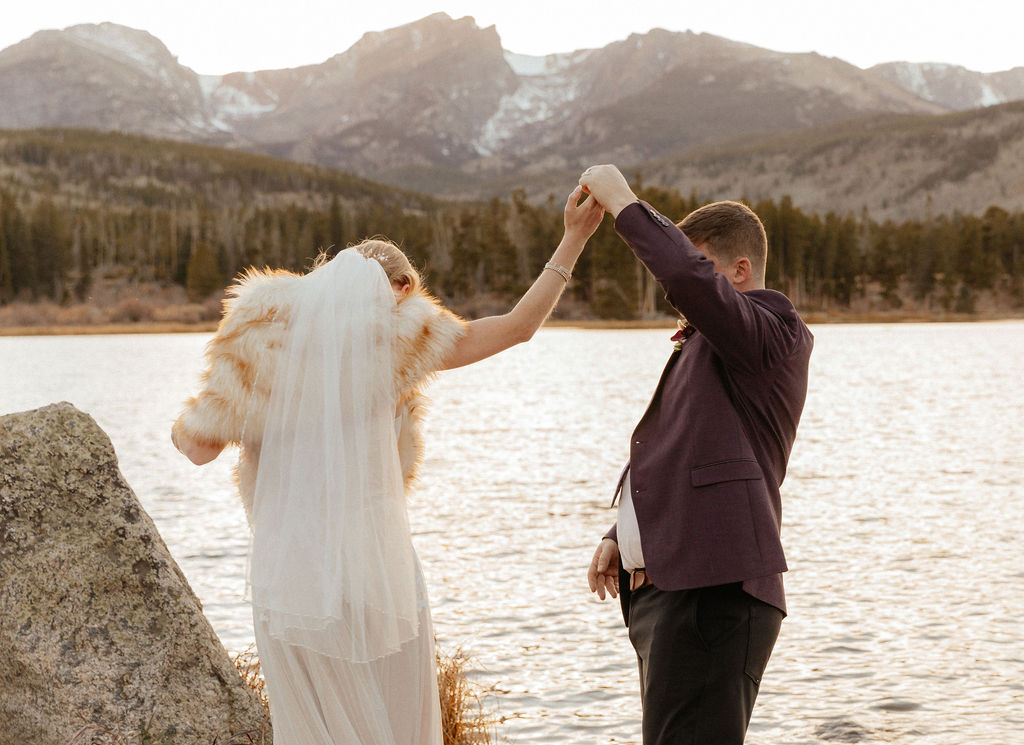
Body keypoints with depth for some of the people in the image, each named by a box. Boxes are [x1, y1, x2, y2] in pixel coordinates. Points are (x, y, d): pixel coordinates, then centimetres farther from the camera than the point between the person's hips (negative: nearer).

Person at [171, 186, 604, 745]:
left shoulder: (262, 329, 4)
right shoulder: (395, 329, 0)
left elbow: (200, 445, 4)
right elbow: (518, 326, 7)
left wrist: (178, 427, 28)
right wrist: (573, 239, 15)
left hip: (285, 580, 2)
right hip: (373, 571, -2)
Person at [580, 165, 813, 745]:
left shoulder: (772, 337, -8)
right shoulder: (705, 349, 24)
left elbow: (690, 277, -28)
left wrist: (624, 204, -16)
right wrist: (621, 536, 18)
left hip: (715, 594, -10)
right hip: (663, 588, 10)